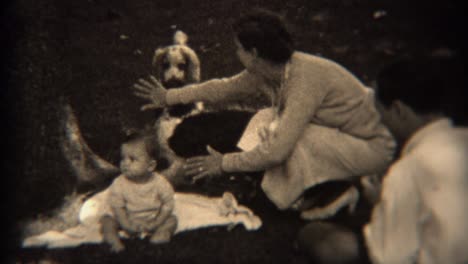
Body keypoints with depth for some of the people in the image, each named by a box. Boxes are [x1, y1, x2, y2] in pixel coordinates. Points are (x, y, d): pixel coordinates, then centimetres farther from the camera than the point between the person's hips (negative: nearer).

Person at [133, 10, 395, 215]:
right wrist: (169, 97, 11)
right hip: (342, 132, 8)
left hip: (374, 147, -8)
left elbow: (276, 150, -32)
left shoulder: (304, 79, -32)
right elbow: (226, 87, 8)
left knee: (296, 138, -30)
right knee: (267, 122, 2)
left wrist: (225, 164, -19)